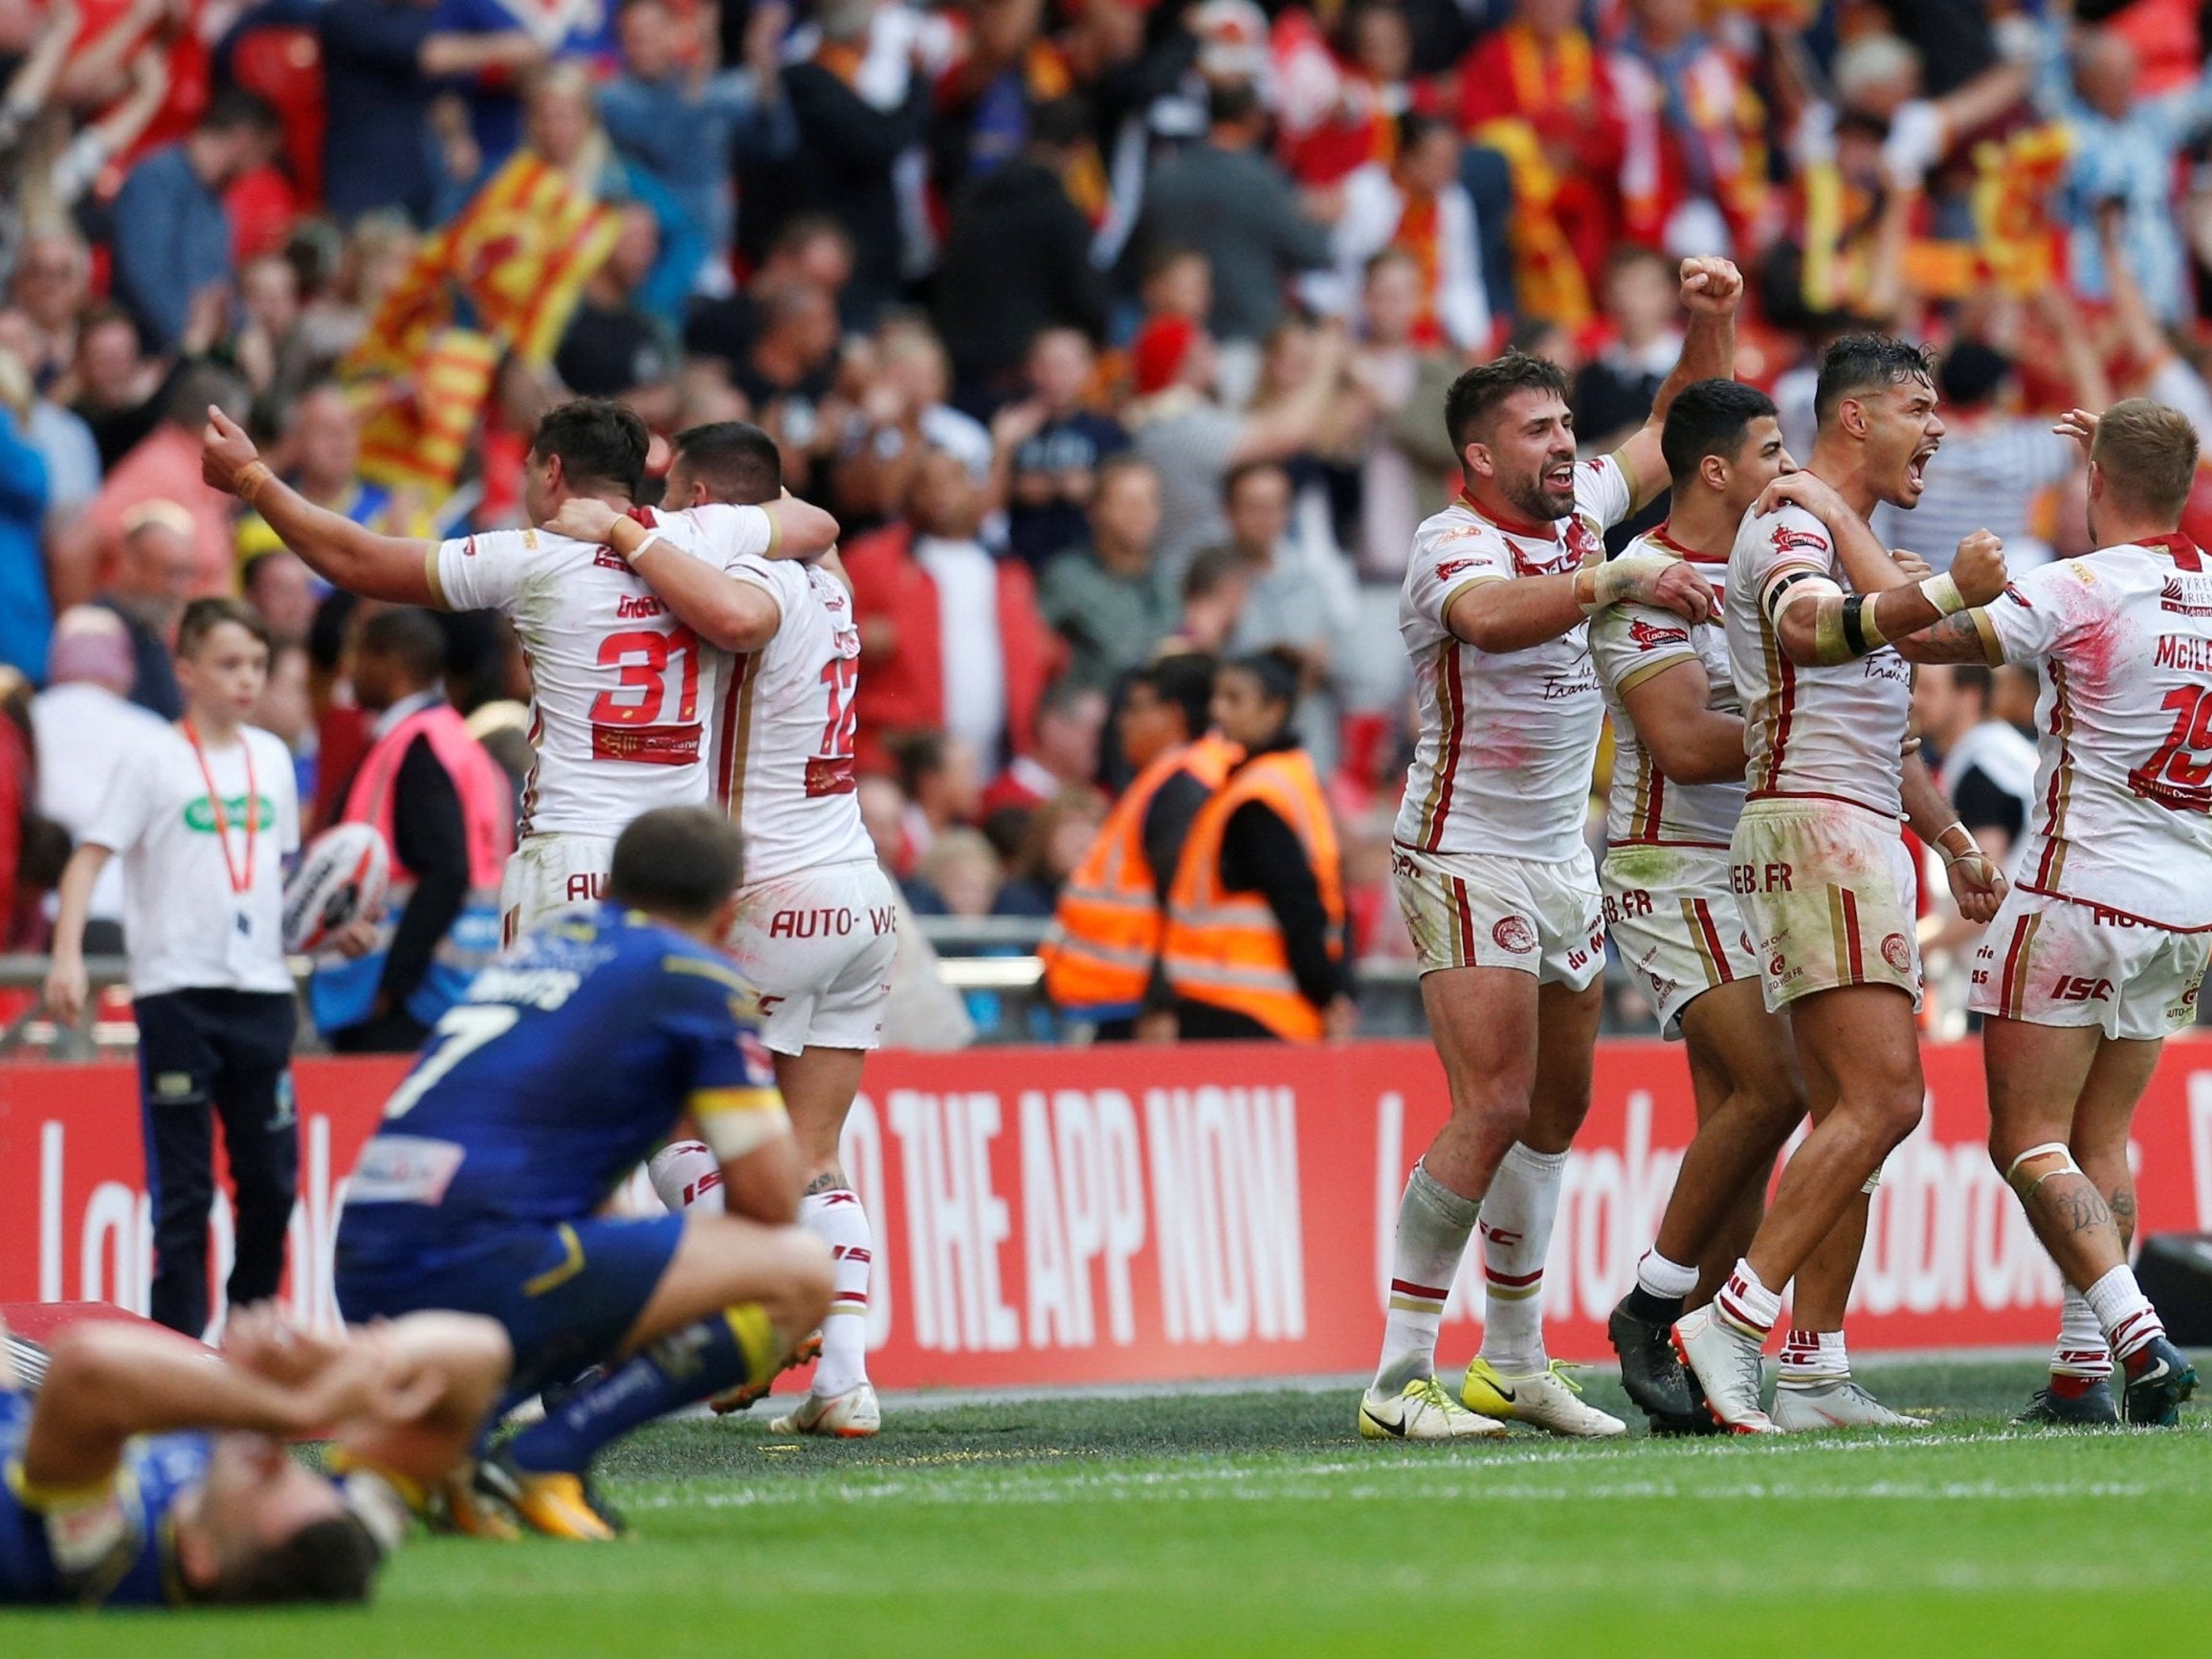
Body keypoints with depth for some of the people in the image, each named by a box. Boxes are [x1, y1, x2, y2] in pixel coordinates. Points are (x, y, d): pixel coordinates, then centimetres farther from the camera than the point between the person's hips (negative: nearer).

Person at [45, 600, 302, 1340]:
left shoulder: (272, 758, 11)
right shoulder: (155, 762, -4)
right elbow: (89, 858, -9)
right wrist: (67, 959, -20)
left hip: (261, 988, 5)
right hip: (177, 992, -5)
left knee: (272, 1171, 7)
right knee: (182, 1181, -3)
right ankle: (180, 1340, 0)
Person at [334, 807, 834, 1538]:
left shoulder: (540, 947, 26)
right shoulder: (698, 979, 4)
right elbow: (769, 1196, 1)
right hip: (484, 1267, -8)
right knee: (801, 1274, 0)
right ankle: (548, 1458, -11)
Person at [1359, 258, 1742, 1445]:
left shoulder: (1579, 512, 6)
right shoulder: (1452, 545, -16)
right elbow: (1491, 614, -40)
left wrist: (1711, 319, 2)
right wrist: (1620, 580, -49)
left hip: (1561, 859, 8)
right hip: (1465, 854, -8)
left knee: (1557, 1107, 12)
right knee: (1491, 1110, -15)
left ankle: (1514, 1363, 21)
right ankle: (1399, 1378, -14)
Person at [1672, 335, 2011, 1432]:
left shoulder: (1844, 536, 23)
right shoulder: (1791, 520, -10)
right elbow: (1807, 627, -34)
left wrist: (1953, 838, 34)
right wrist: (1945, 593, -50)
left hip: (1859, 837, 10)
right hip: (1815, 829, -10)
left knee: (1850, 1112, 6)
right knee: (1881, 1102, -17)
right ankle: (1730, 1324, -20)